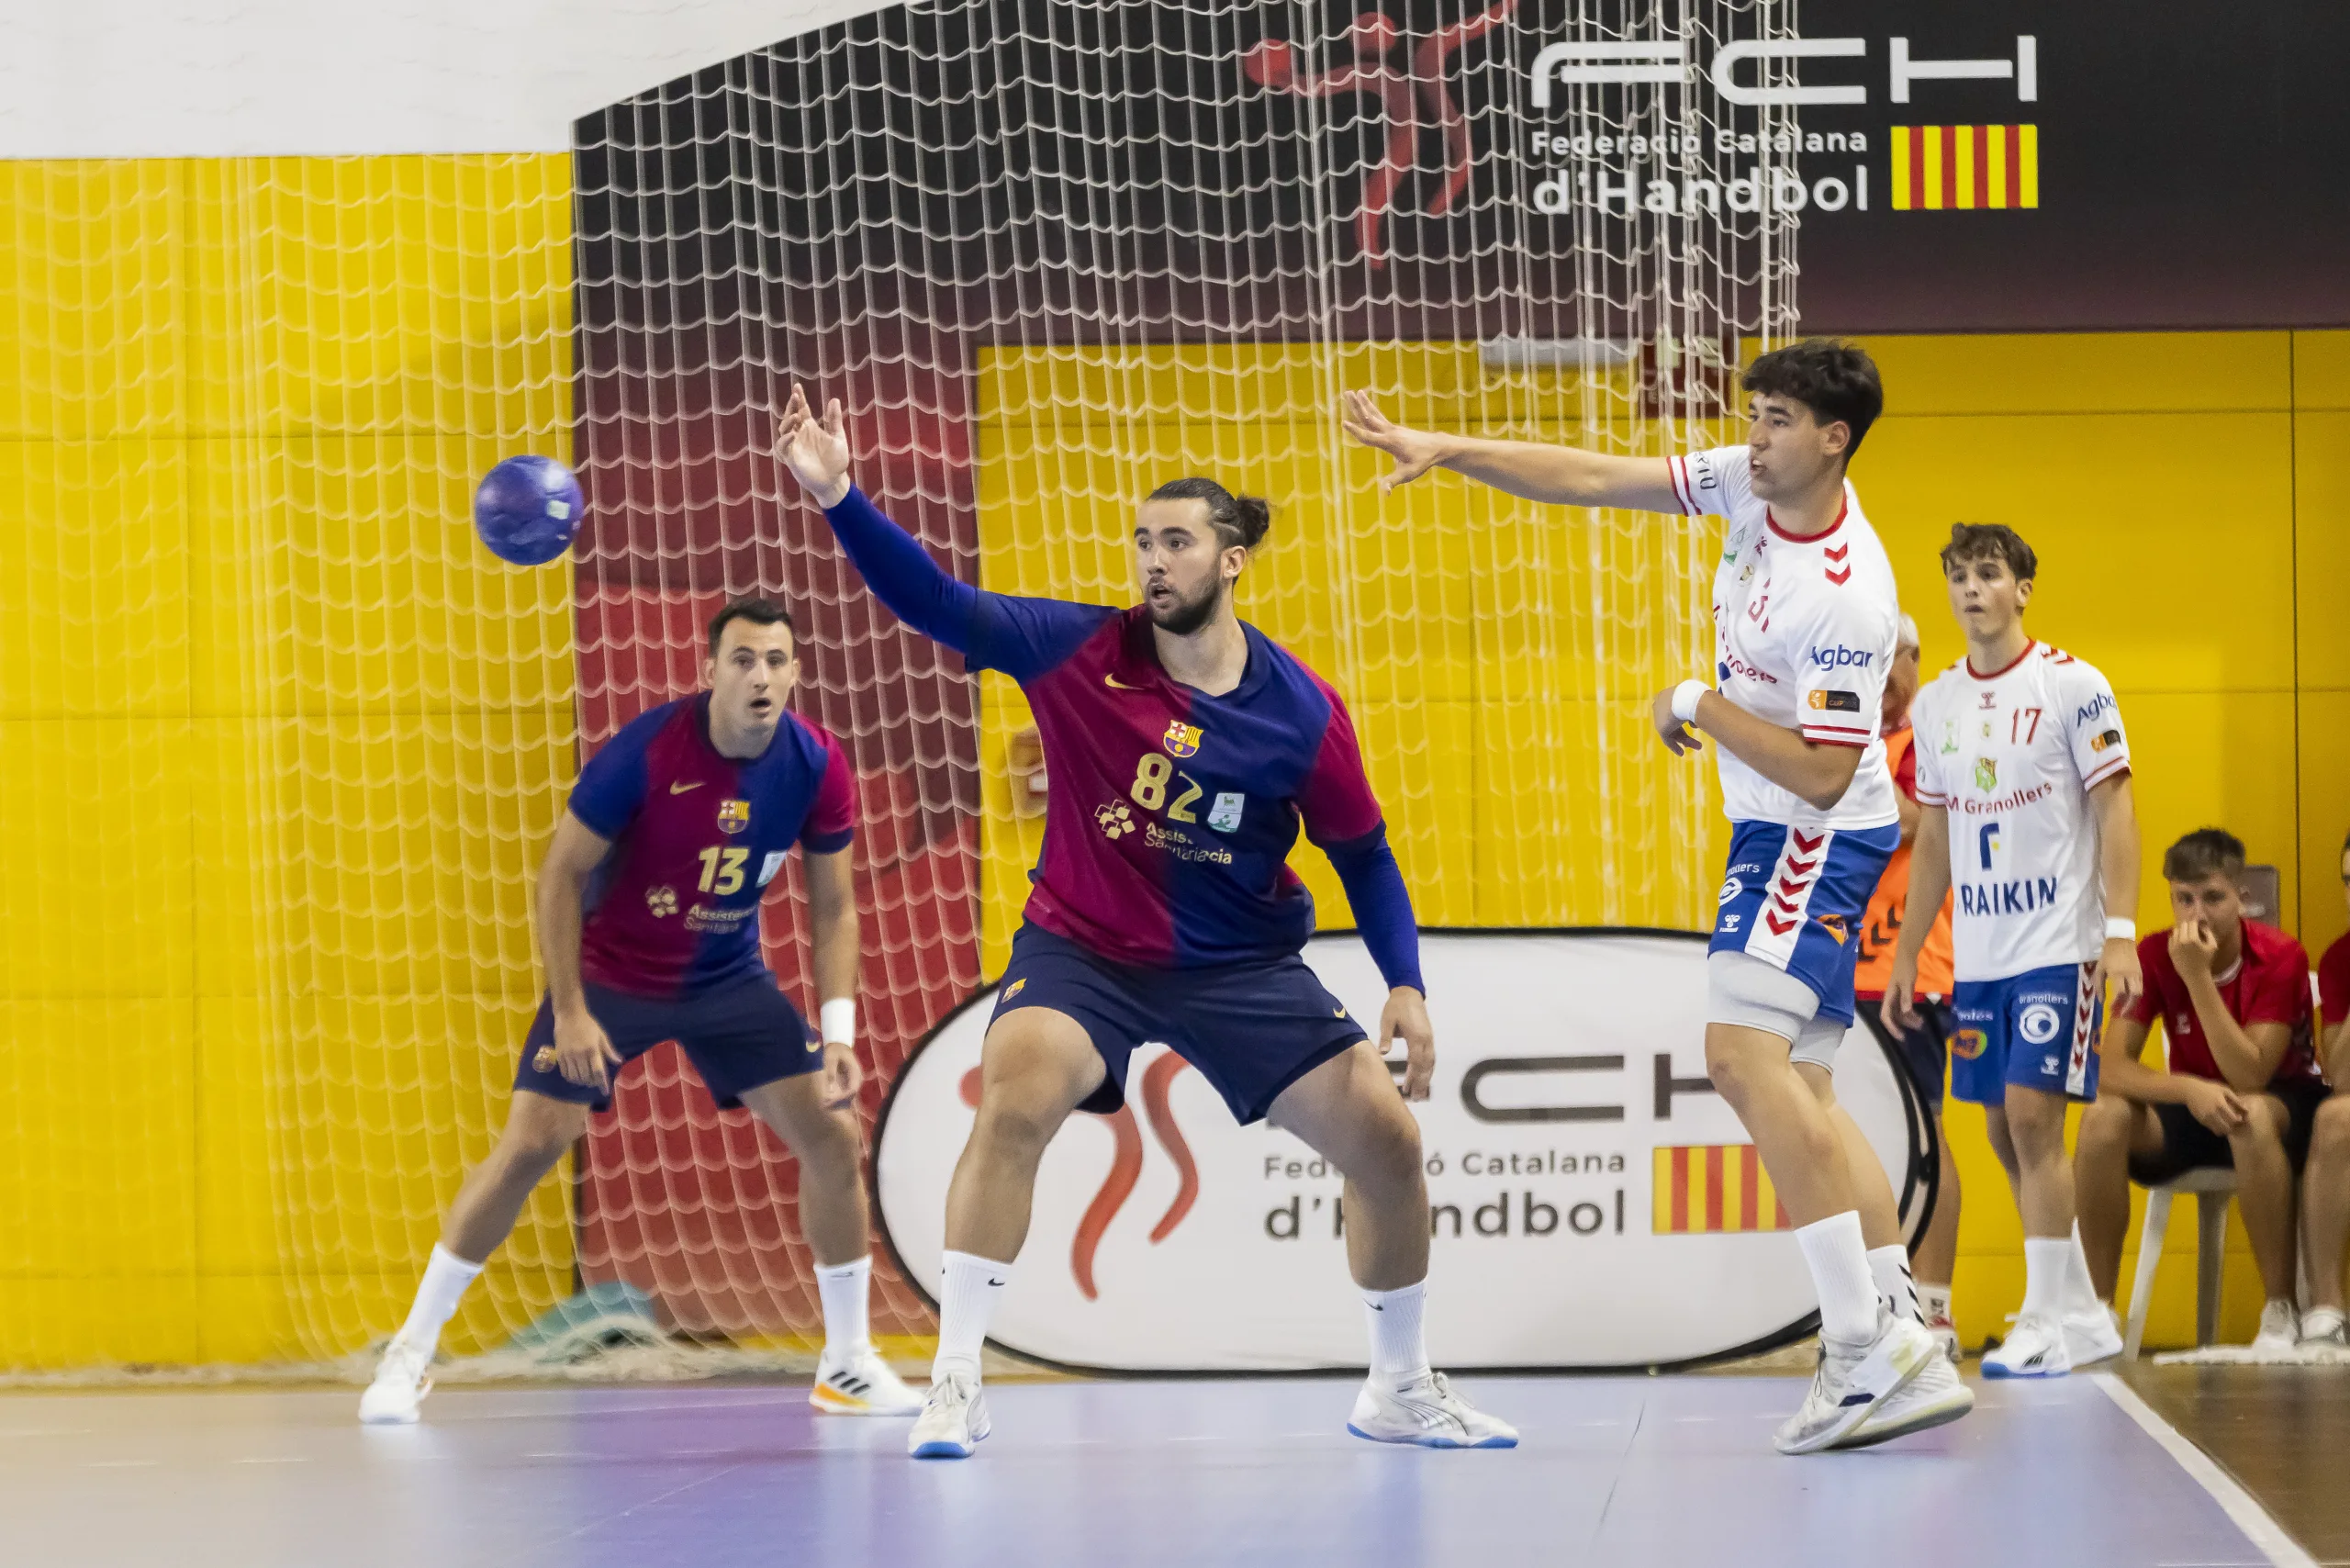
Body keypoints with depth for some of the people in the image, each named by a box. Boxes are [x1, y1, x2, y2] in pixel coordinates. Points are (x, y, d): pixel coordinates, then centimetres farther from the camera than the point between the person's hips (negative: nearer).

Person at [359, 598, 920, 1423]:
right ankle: (411, 1351, 2)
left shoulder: (817, 769, -14)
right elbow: (560, 872, -16)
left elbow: (833, 907, -3)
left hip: (728, 978, 3)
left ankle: (847, 1362, 7)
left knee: (832, 1135, -8)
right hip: (608, 974, -3)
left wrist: (839, 1030, -13)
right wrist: (569, 1011, -19)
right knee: (529, 1145, -12)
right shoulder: (645, 750, -25)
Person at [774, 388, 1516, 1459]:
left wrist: (1404, 986, -6)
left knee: (1386, 1138, -4)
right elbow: (937, 605, -23)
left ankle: (1400, 1391, 20)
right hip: (1081, 946, -2)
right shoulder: (1081, 652, -12)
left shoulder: (1302, 713, -9)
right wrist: (840, 500, -36)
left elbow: (1364, 853, 3)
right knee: (1014, 1098, -30)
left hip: (1241, 964, 2)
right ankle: (954, 1380, -21)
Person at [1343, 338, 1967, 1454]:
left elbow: (1821, 773, -25)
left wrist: (1700, 705, -16)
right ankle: (1906, 1340, 6)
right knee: (1795, 1089, 8)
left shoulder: (1847, 593, -26)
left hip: (1819, 834, -10)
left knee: (1743, 1049, -21)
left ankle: (1866, 1350, -23)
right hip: (1777, 832, 10)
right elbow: (1592, 480, 6)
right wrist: (1447, 450, 1)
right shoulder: (1752, 486, -1)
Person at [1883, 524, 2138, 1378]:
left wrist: (2121, 932, -16)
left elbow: (2116, 811, -7)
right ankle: (2081, 1315, 17)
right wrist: (1907, 953, 16)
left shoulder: (2071, 685, -5)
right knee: (2004, 1130, 6)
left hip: (2060, 946, -6)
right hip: (1977, 954, 6)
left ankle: (2048, 1322, -8)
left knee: (2032, 1116, -14)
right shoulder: (1935, 705, 11)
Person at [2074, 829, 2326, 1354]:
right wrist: (2191, 1089, -35)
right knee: (2104, 1119, -26)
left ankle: (2281, 1313, -30)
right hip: (2194, 1109, 3)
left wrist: (2197, 976, -34)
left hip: (2286, 1107, -3)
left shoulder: (2280, 957, -19)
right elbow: (2112, 1069, -16)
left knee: (2250, 1115, -39)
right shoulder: (2155, 955, -10)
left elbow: (2249, 1078, -27)